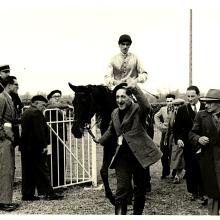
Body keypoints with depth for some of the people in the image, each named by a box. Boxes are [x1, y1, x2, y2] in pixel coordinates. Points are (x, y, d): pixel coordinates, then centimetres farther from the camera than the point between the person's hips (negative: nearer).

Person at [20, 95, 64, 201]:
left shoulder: (25, 113, 18)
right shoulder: (36, 113, -12)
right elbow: (39, 131, -19)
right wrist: (44, 145, -17)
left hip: (25, 146, 9)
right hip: (35, 147, -9)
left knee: (28, 171, 10)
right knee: (42, 169, -5)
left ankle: (27, 194, 12)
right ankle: (48, 193, -3)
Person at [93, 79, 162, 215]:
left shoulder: (138, 109, -9)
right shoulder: (115, 113, 10)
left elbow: (147, 107, -34)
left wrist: (136, 89, -45)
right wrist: (100, 141, 38)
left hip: (139, 154, -4)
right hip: (123, 155, 4)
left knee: (140, 188, 10)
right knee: (122, 189, -5)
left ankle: (138, 214, 28)